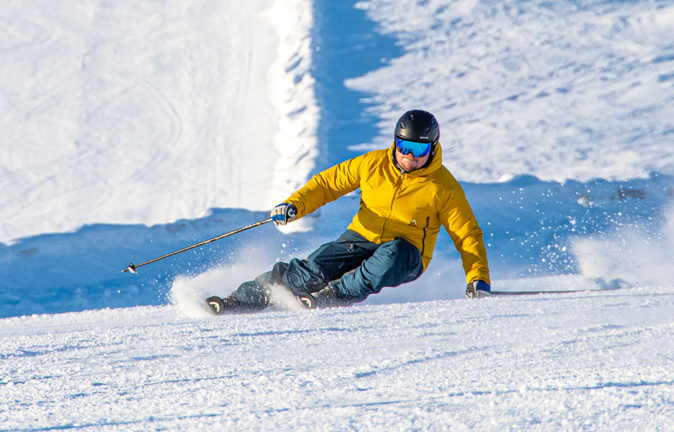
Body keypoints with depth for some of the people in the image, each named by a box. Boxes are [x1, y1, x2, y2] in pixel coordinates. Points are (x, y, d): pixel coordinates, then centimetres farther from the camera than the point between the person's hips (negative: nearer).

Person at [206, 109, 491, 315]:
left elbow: (468, 236, -4)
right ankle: (241, 300, -22)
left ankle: (334, 296, -37)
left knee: (391, 255, -40)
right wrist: (294, 205, -5)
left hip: (408, 257, -2)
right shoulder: (373, 165, 1)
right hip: (361, 240, 2)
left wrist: (479, 280, -17)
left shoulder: (444, 188, -7)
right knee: (315, 269, -24)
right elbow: (328, 183, 10)